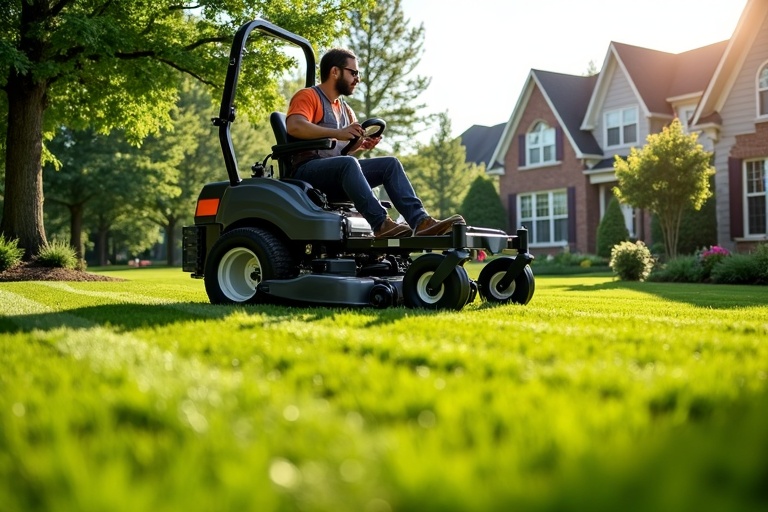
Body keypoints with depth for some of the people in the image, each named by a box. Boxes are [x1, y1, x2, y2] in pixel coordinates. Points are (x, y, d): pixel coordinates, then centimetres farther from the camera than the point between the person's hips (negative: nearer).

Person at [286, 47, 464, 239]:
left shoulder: (345, 108, 25)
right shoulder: (308, 96, 0)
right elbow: (293, 126, -20)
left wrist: (361, 144, -2)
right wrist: (338, 133, -28)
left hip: (339, 174, 8)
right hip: (307, 171, -7)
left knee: (390, 164, -7)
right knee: (348, 163, -36)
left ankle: (419, 221, -22)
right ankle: (381, 224, -44)